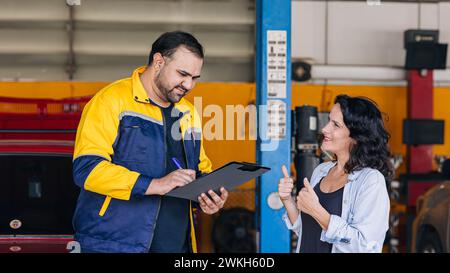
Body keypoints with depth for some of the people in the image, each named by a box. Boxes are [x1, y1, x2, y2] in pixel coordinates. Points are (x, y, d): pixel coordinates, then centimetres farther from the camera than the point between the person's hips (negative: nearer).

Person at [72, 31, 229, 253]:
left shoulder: (188, 113, 15)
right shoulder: (112, 100, -8)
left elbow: (201, 170, 24)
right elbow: (86, 168, -18)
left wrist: (207, 196, 1)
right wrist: (155, 185, -22)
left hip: (176, 244, 6)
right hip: (114, 244, -6)